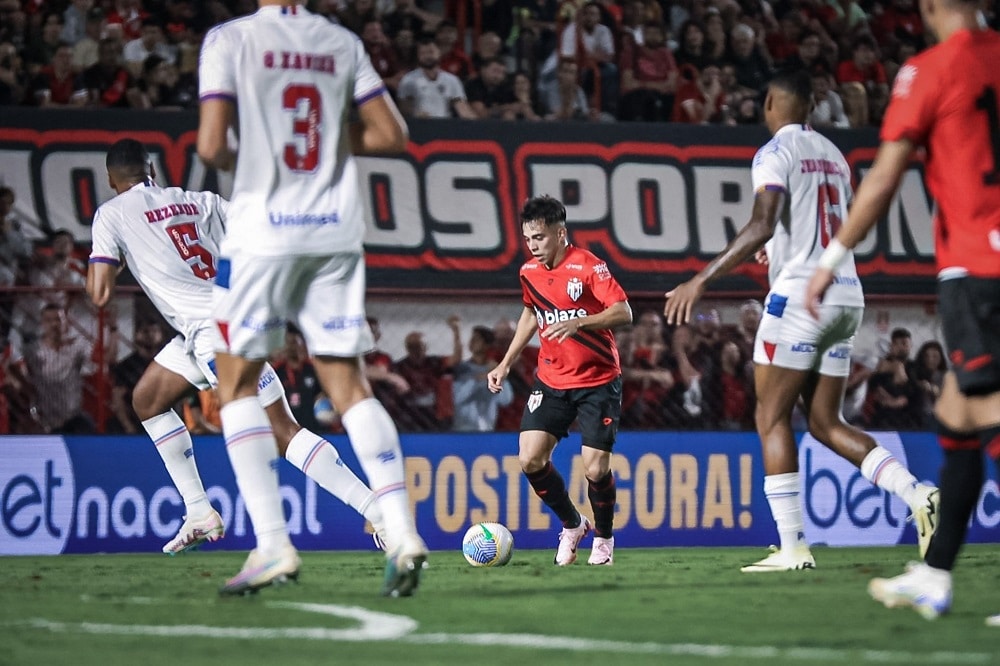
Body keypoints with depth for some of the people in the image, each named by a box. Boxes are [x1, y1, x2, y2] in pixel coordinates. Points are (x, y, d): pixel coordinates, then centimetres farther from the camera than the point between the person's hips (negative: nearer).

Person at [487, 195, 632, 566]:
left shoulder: (587, 266, -15)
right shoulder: (529, 273, 3)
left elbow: (623, 313, -22)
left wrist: (577, 323, -35)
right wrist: (506, 363, 17)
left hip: (598, 381, -5)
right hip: (552, 381, 5)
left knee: (595, 469, -10)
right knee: (530, 460, -10)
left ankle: (604, 538, 18)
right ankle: (572, 526, 14)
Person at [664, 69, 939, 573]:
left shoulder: (775, 153, -7)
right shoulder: (832, 154, 18)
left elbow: (762, 226, -21)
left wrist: (700, 280, -22)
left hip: (801, 295, -8)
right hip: (847, 295, 8)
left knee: (772, 418, -1)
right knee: (826, 423, 12)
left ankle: (793, 546, -8)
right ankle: (919, 494, -5)